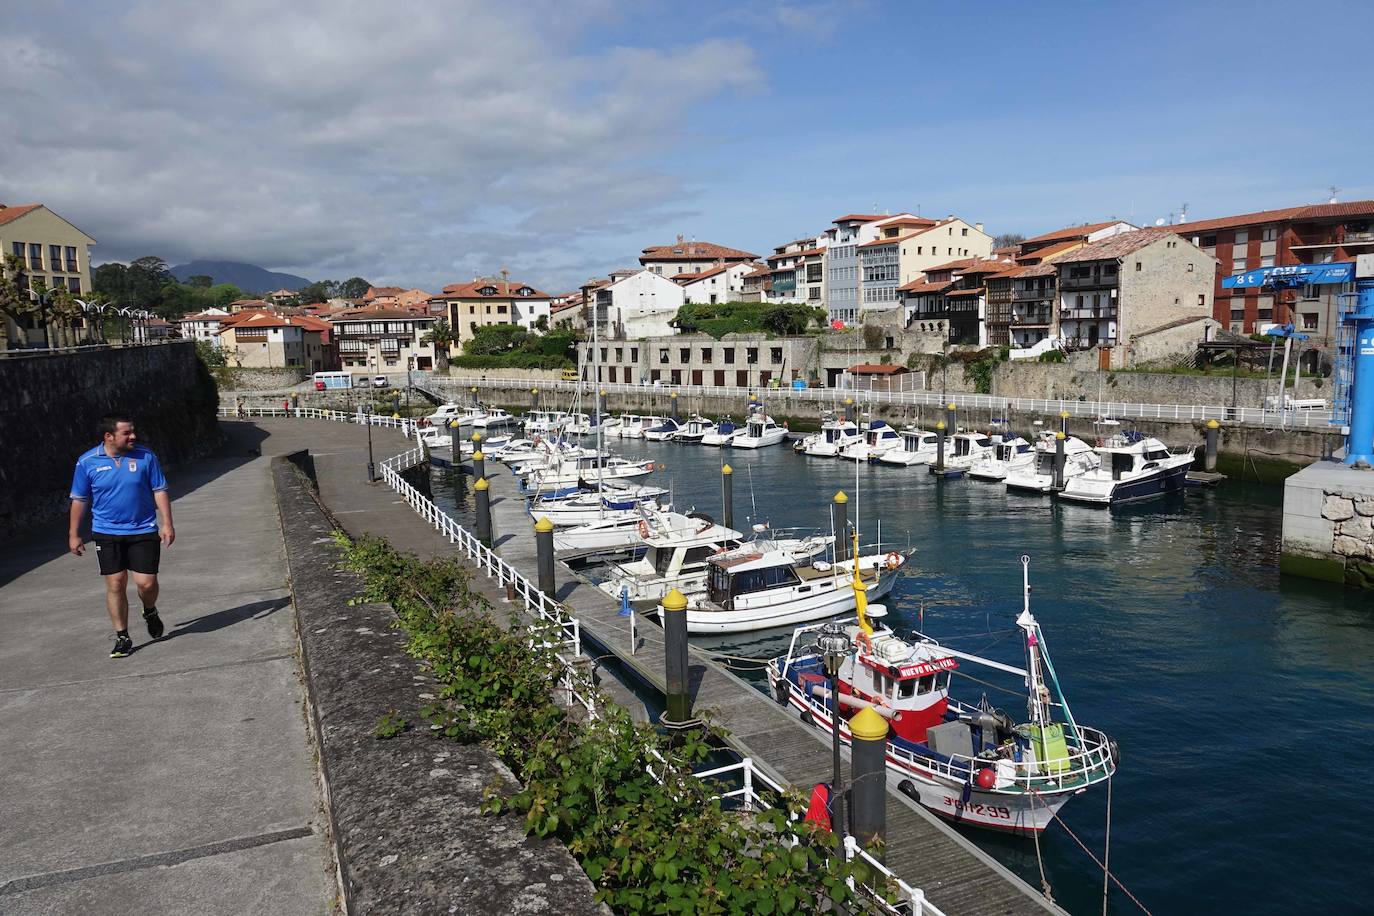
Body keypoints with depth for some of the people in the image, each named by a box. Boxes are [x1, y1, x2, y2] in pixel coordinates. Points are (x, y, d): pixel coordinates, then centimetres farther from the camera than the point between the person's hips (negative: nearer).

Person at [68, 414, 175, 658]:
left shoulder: (145, 456, -4)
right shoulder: (87, 462, -4)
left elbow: (160, 491, 2)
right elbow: (79, 500, 6)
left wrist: (167, 523, -3)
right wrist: (74, 534, 8)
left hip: (143, 531, 0)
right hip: (107, 533, 0)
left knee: (146, 582, -5)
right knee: (115, 584, 2)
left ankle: (150, 612, 29)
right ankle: (122, 637, 14)